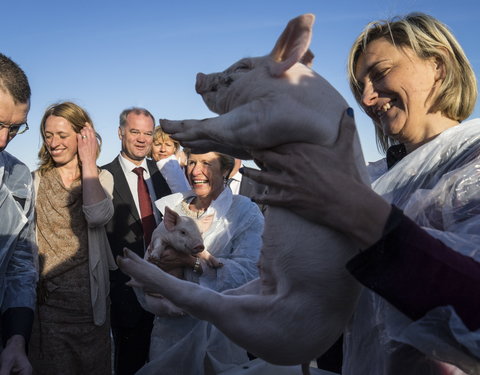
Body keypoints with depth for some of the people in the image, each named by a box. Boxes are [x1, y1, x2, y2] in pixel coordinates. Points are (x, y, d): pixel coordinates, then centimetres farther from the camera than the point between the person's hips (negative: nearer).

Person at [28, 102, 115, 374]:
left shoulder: (101, 178, 2)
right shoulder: (35, 180, 4)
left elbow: (98, 216, -20)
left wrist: (88, 160, -13)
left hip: (89, 299, 0)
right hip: (46, 299, 0)